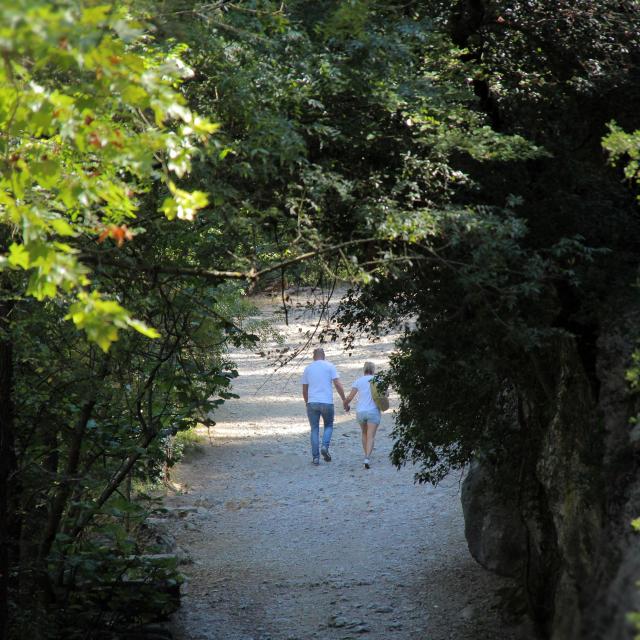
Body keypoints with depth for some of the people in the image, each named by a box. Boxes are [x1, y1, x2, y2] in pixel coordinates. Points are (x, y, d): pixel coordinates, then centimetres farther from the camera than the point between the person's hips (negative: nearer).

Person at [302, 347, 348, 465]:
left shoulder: (308, 368, 9)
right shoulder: (330, 366, 2)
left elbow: (304, 390, 12)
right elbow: (338, 384, -6)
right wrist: (344, 400, 0)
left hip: (312, 402, 1)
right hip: (327, 402, -1)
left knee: (314, 429, 8)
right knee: (328, 426, 18)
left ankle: (315, 457, 2)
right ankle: (325, 447, -6)